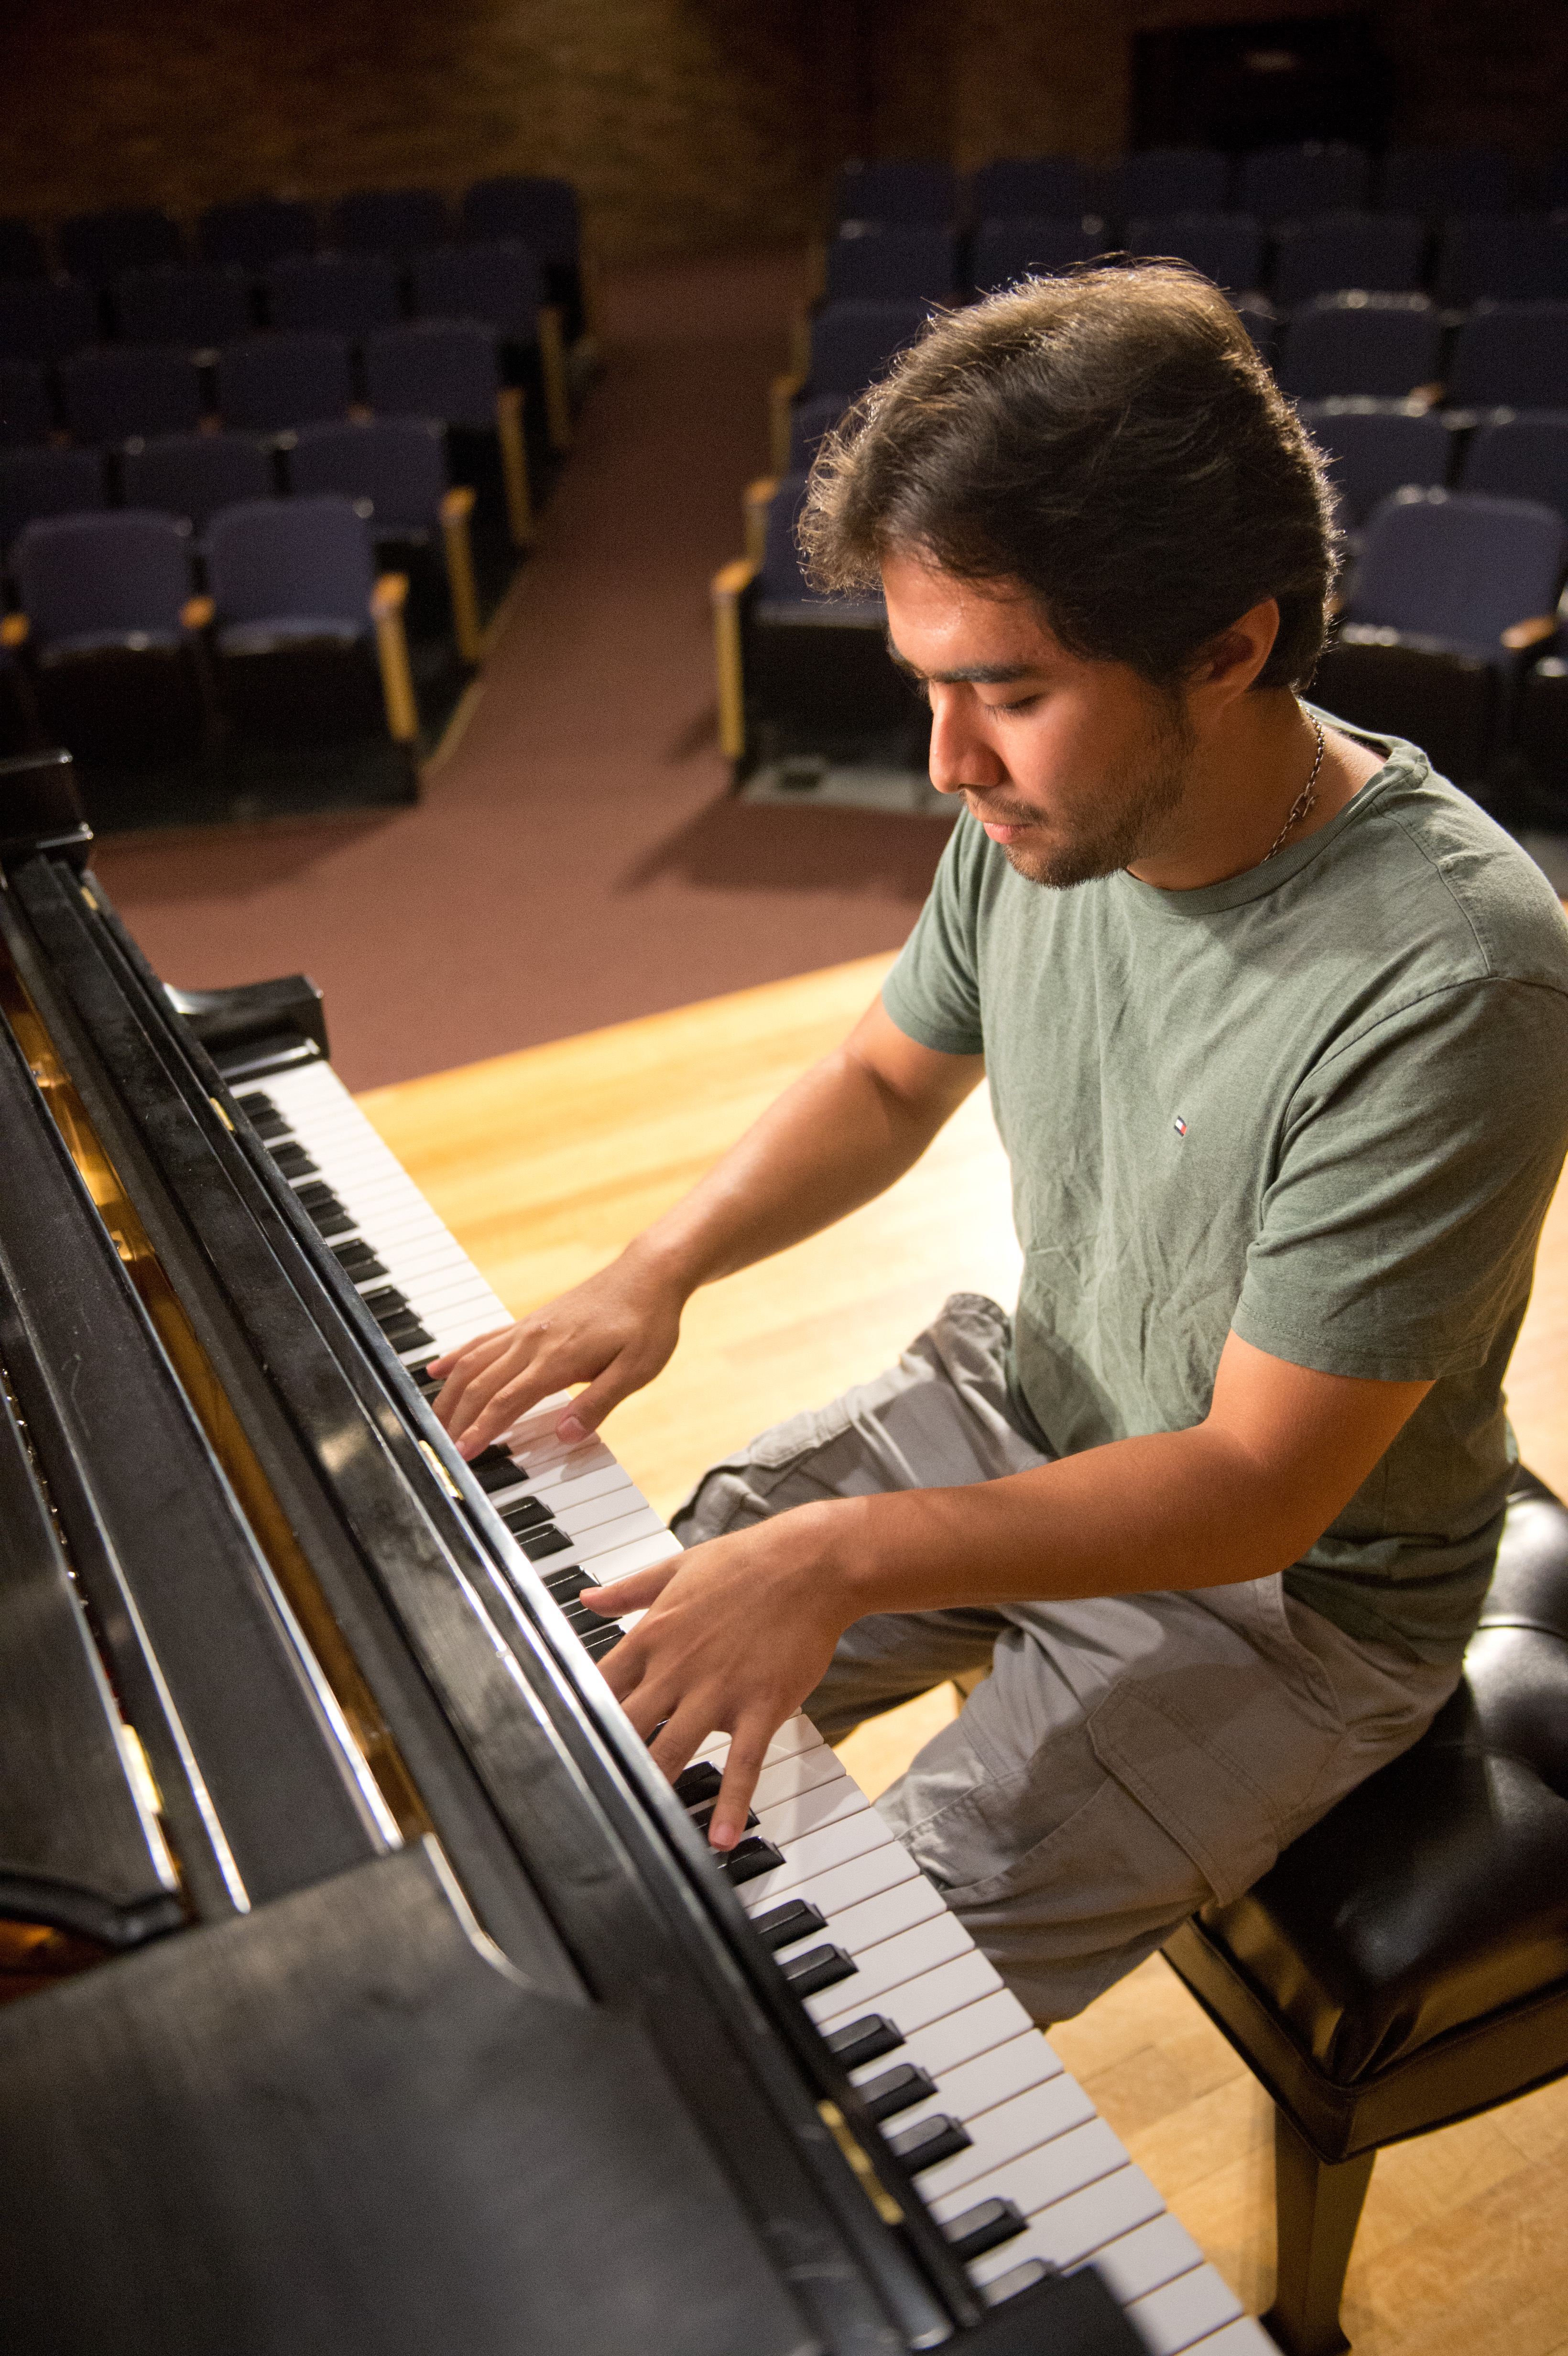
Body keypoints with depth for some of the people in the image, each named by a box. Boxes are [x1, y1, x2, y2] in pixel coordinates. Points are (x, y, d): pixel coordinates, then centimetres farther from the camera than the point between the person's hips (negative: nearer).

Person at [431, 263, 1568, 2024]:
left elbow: (1260, 1488, -28)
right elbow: (891, 1078, 5)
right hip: (1027, 1403, 6)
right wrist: (660, 1269, -10)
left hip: (1296, 1585, -6)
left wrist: (846, 1559, -36)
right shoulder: (1044, 813, -11)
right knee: (615, 1653, 5)